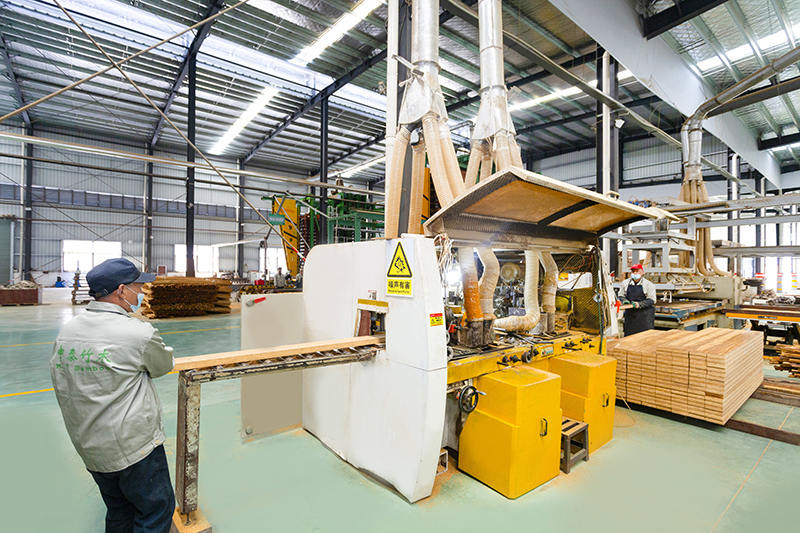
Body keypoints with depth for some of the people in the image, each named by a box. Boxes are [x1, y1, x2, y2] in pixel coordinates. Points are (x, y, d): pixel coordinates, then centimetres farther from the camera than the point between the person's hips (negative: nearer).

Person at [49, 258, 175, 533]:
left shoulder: (66, 332, 0)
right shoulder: (140, 333, -23)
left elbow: (60, 384, 10)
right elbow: (165, 364, -5)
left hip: (88, 447, 7)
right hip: (134, 447, -7)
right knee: (157, 510, 12)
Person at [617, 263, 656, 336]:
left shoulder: (648, 284, -3)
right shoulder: (625, 283, 8)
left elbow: (651, 300, -7)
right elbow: (621, 295, 14)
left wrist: (639, 304, -20)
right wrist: (624, 300, -8)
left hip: (644, 315, -3)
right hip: (630, 313, 3)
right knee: (629, 335, 5)